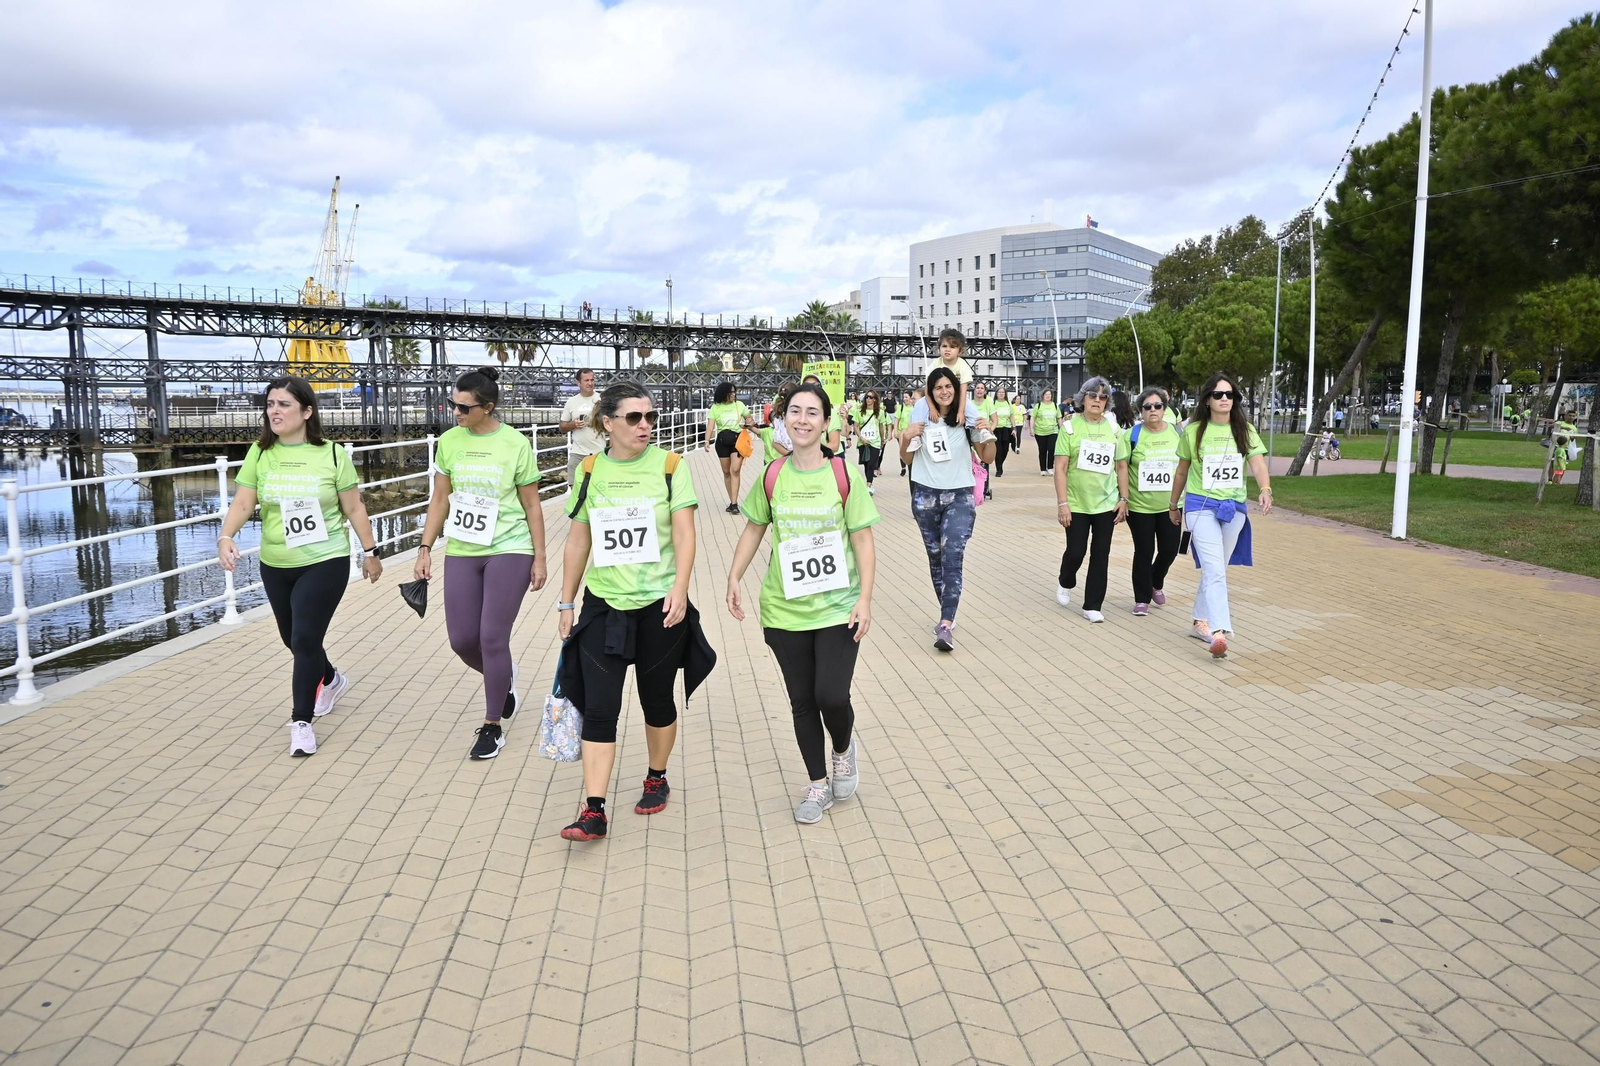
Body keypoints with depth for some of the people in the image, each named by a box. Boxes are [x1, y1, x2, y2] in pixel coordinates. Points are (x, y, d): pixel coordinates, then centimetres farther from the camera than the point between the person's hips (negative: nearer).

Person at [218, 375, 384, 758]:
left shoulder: (331, 454, -7)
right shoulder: (260, 453, 0)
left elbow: (354, 508, -1)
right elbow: (242, 503, -4)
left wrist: (371, 552, 1)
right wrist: (226, 537, -23)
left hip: (325, 563, -4)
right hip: (275, 567, 5)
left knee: (306, 639, -8)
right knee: (292, 639, 18)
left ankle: (302, 721, 5)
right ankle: (331, 681, 47)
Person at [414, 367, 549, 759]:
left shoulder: (516, 444, -7)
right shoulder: (449, 442, 3)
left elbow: (532, 505, -2)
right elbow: (440, 500, 10)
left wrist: (539, 558, -2)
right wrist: (425, 549, 5)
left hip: (509, 551, -4)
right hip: (461, 553, 4)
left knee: (492, 638, -5)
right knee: (462, 640, 4)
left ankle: (493, 727, 12)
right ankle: (504, 678, 37)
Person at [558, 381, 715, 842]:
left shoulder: (670, 466, -5)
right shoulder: (590, 471, 3)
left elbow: (684, 534, -11)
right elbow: (578, 541, 9)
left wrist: (679, 589, -25)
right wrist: (567, 604, 11)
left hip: (660, 606, -2)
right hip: (604, 605, 2)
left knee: (657, 699, 13)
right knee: (598, 708, -3)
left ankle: (657, 780, 37)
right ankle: (593, 812, 3)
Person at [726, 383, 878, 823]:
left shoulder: (844, 474, -7)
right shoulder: (772, 476, 0)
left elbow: (862, 539, -5)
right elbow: (754, 528, 11)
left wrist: (865, 598, -11)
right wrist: (734, 579, 1)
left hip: (837, 608, -2)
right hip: (784, 610, 3)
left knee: (832, 695, -9)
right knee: (802, 701, 10)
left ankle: (844, 749, 27)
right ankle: (818, 785, 30)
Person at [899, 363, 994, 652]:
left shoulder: (967, 416, -2)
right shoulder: (921, 416, 2)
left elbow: (987, 457, 3)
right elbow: (907, 459, 8)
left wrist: (988, 433, -16)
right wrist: (906, 438, -12)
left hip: (960, 496, -2)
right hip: (926, 495, 3)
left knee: (952, 559, -13)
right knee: (935, 557, 11)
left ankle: (946, 625, -18)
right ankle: (948, 614, 25)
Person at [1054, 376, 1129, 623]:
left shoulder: (1114, 428, 4)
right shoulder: (1070, 427, -5)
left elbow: (1122, 466, 10)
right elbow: (1060, 467, -9)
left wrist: (1124, 499, 4)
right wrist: (1062, 503, -14)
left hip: (1106, 503, 3)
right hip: (1076, 503, -2)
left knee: (1101, 555, 4)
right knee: (1076, 551, 2)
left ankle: (1092, 606, 14)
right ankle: (1065, 584, 34)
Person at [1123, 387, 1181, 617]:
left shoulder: (1177, 433, 4)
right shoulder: (1133, 435, -6)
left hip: (1170, 505, 3)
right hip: (1140, 506, -3)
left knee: (1169, 549, 7)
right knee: (1144, 552, 2)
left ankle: (1156, 583, 37)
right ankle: (1142, 599, 16)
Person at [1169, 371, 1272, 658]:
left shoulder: (1245, 430, 4)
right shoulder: (1194, 430, 1)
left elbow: (1258, 464, -10)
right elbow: (1182, 471, 11)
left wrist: (1265, 489, -30)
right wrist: (1174, 504, 16)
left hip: (1234, 507, 3)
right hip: (1201, 505, -3)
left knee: (1214, 568, 13)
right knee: (1214, 569, -16)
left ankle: (1200, 622, 29)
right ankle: (1219, 632, -24)